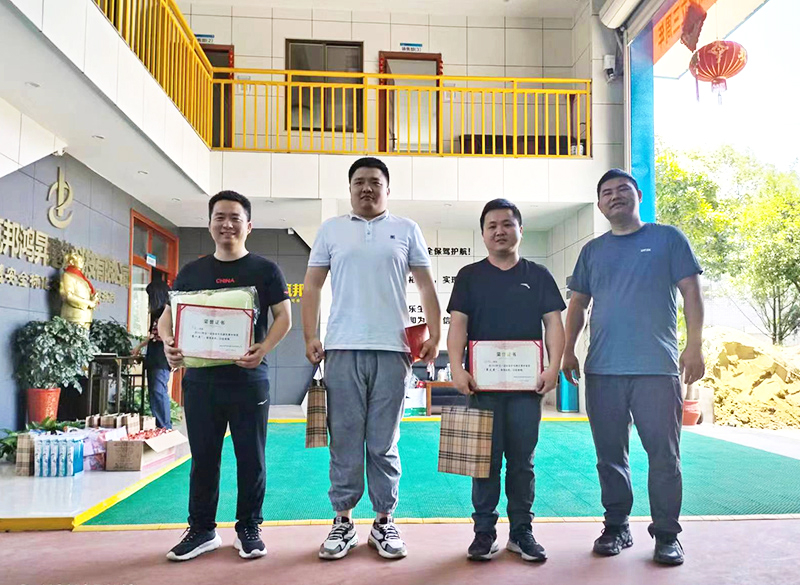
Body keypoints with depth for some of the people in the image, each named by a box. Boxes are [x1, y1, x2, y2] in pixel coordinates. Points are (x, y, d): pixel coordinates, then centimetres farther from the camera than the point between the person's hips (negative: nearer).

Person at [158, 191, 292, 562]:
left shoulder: (265, 270, 2)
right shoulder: (191, 272, 11)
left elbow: (284, 316, -2)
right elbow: (168, 316, 10)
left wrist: (265, 347, -21)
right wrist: (169, 343, -12)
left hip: (248, 380, -2)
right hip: (200, 380, 3)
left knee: (251, 458, 5)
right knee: (203, 457, 11)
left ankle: (248, 529, 21)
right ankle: (201, 530, 25)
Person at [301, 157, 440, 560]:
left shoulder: (406, 230, 10)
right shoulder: (331, 230, 12)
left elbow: (426, 286, 9)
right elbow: (312, 287, 11)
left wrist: (434, 336, 0)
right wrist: (310, 337, 1)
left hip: (392, 349, 0)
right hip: (342, 349, 1)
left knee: (384, 444, 6)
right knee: (344, 441, 5)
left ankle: (384, 522, 18)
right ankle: (342, 522, 17)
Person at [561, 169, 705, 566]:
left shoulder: (667, 239, 6)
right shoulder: (592, 250, 14)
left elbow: (691, 292, 1)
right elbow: (578, 304, 16)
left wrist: (694, 346, -7)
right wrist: (568, 351, 8)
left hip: (657, 368, -3)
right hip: (602, 370, 3)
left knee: (664, 454, 0)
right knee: (610, 455, 9)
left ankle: (667, 534, 13)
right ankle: (616, 527, 21)